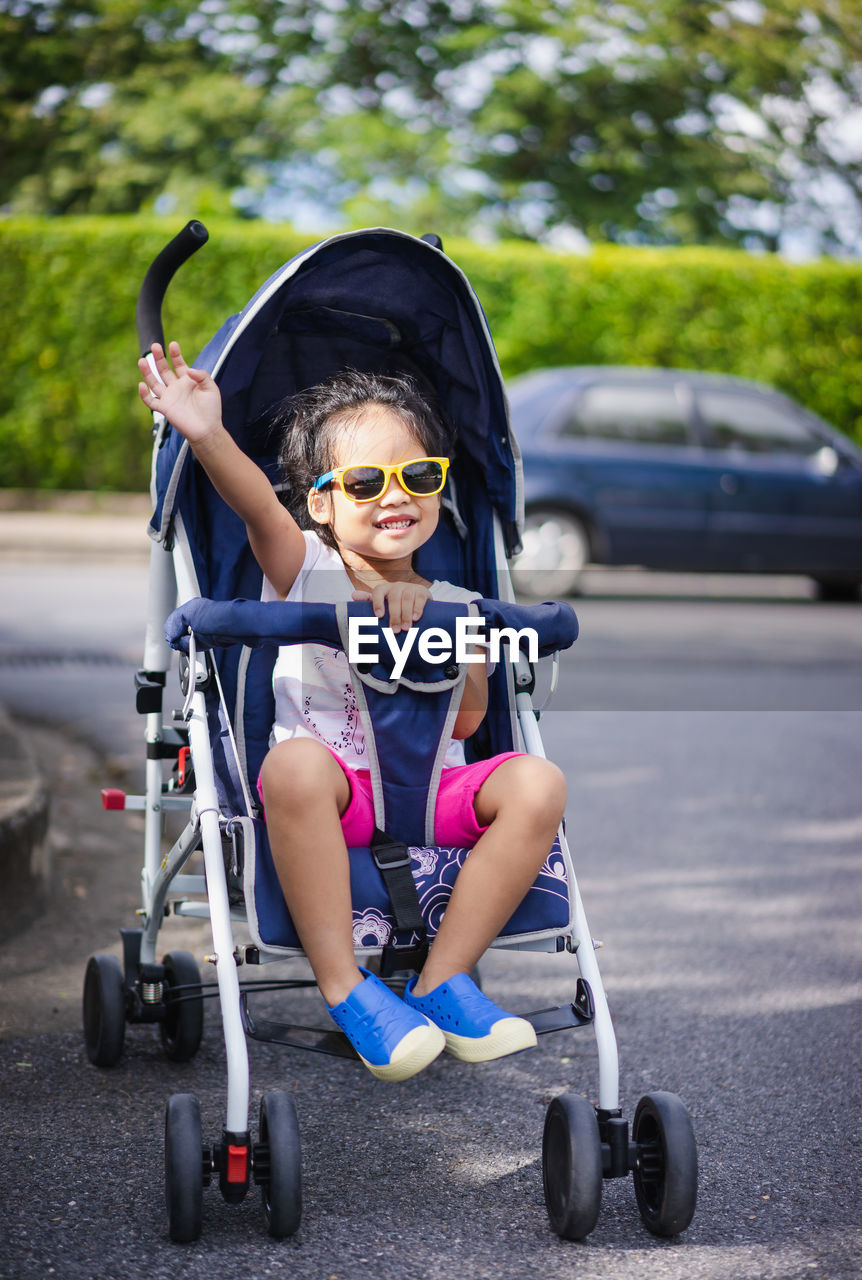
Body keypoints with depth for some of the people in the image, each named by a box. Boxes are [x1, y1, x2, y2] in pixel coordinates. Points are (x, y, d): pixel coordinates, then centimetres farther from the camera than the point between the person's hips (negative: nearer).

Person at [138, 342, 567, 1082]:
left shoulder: (454, 604, 15)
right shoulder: (306, 570, 7)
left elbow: (467, 720, 2)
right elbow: (260, 508, -16)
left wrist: (426, 618, -9)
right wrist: (209, 437, -36)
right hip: (333, 795, -3)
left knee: (538, 783, -24)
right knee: (296, 763, -37)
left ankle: (443, 981, -15)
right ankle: (344, 987, -27)